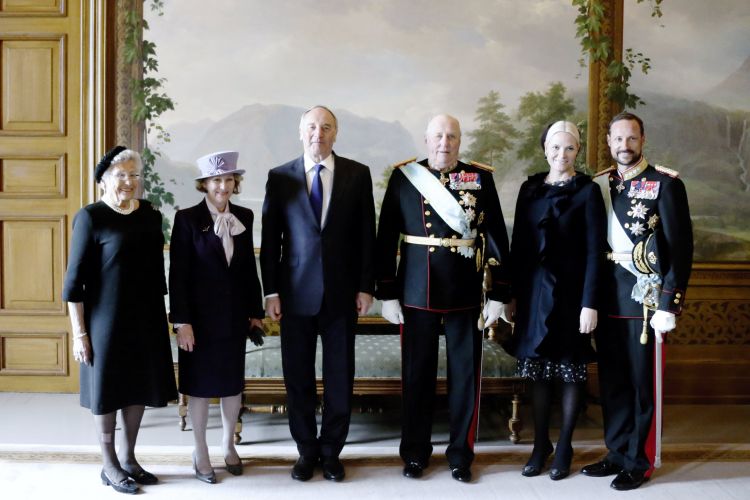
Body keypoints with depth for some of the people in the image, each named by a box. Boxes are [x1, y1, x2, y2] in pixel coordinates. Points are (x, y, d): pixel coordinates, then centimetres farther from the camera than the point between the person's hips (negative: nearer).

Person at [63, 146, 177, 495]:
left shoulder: (150, 215, 5)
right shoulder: (90, 217, -10)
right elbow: (74, 279, -10)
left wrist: (161, 316, 12)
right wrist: (79, 332, -13)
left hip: (146, 318, 5)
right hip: (107, 319, -5)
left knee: (139, 386, 13)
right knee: (108, 388, 6)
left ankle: (128, 458, 29)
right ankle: (109, 465, 21)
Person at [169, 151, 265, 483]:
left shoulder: (244, 217, 4)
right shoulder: (187, 219, -8)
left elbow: (249, 267, 8)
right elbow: (178, 274, -10)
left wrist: (255, 312, 7)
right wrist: (181, 321, -13)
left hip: (235, 317, 4)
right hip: (201, 317, -4)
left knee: (233, 383, 13)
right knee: (200, 384, 7)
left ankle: (228, 445, 31)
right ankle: (200, 452, 22)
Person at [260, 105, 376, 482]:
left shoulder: (358, 174, 3)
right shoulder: (280, 177, 3)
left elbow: (366, 234, 3)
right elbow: (270, 238, 3)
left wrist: (366, 287, 0)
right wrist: (271, 290, -2)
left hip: (342, 293, 0)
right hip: (296, 294, 0)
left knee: (340, 377, 7)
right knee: (298, 377, 7)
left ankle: (331, 451, 23)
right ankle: (306, 450, 24)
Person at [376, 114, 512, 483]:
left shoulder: (481, 178, 2)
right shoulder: (403, 177, 1)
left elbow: (496, 237, 2)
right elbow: (387, 239, 1)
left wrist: (499, 295, -2)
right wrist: (387, 294, -2)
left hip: (466, 295, 1)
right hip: (417, 294, 0)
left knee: (465, 375, 7)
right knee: (417, 375, 8)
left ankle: (461, 454, 22)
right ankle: (415, 452, 23)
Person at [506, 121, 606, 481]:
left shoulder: (587, 191, -4)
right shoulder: (530, 188, 8)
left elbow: (595, 251, -7)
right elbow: (519, 243, 9)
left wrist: (590, 303, -13)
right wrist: (513, 292, 5)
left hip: (570, 292, -3)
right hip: (534, 291, 4)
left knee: (571, 370, 6)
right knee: (538, 369, 9)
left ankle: (564, 447, 19)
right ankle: (540, 444, 21)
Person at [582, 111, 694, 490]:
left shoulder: (665, 184, -5)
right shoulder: (598, 185, 9)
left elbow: (681, 248, -9)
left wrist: (669, 305, -14)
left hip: (645, 301, -5)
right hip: (606, 300, 5)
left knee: (642, 384, 4)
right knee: (611, 382, 12)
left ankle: (638, 462, 16)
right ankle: (617, 453, 25)